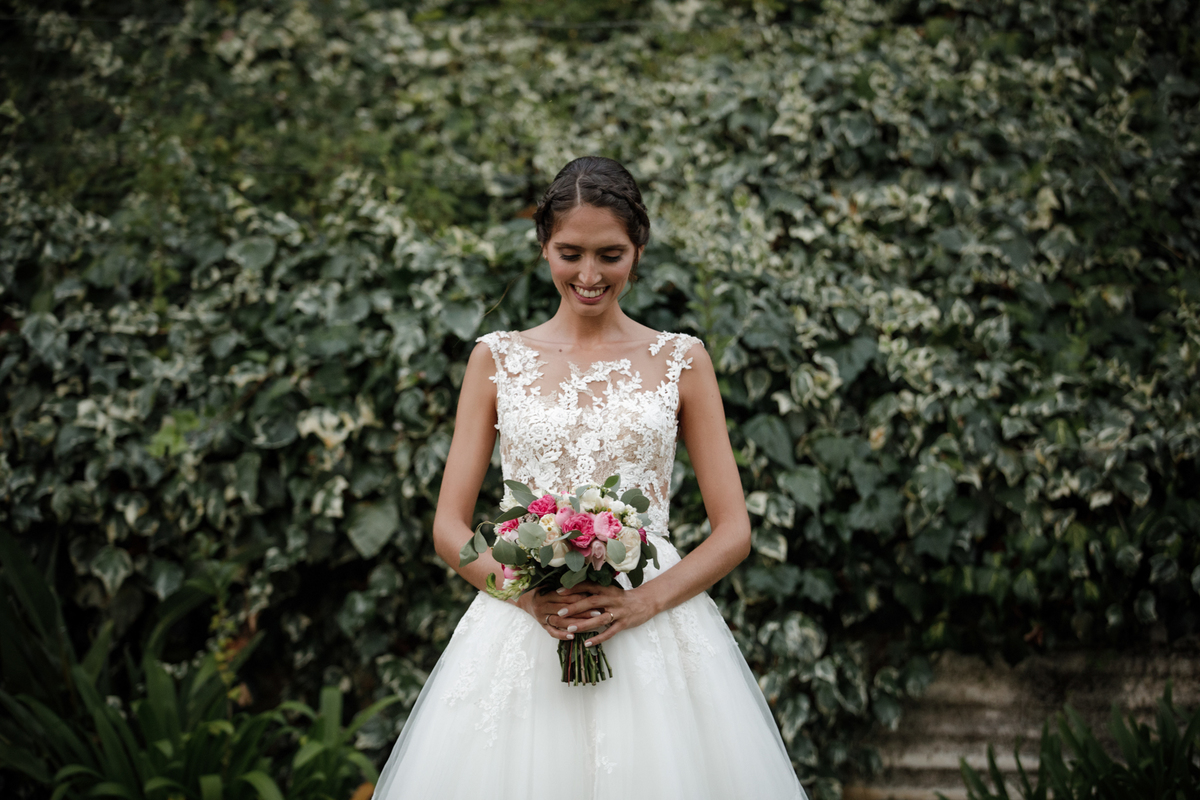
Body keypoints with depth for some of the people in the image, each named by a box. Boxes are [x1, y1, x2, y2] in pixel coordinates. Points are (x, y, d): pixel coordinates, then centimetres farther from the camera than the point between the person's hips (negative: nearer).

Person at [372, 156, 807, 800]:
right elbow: (449, 528, 6)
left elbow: (733, 532, 5)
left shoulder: (681, 360, 7)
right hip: (519, 634, 0)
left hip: (654, 633, 0)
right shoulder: (498, 359, 8)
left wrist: (642, 602, -12)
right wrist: (529, 594, -13)